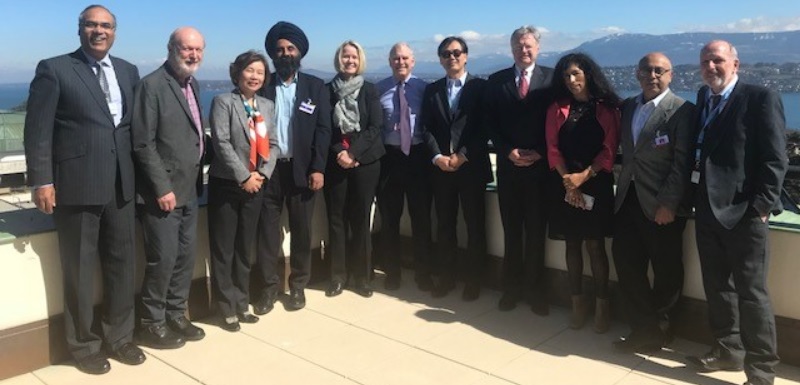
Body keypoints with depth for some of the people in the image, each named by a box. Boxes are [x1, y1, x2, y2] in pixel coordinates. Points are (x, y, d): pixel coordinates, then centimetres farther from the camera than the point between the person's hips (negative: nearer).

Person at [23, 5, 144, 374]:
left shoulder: (128, 71, 11)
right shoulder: (54, 69, -2)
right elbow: (38, 130, -6)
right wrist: (41, 181, -12)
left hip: (120, 185, 5)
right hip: (76, 186, -4)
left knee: (121, 264, 13)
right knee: (79, 269, 7)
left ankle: (119, 336, 30)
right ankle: (84, 345, 24)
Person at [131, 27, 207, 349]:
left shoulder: (193, 85, 12)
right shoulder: (152, 85, -13)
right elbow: (143, 143, -17)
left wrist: (198, 176, 11)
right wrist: (162, 187, -19)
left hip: (189, 190, 8)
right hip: (163, 191, -8)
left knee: (185, 257, 13)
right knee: (163, 259, -1)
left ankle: (176, 316, 27)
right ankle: (152, 324, 14)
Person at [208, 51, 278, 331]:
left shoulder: (267, 106, 12)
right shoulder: (223, 102, -6)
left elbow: (272, 144, 8)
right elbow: (221, 143, -15)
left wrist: (263, 174, -7)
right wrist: (244, 176, -17)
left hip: (255, 185, 5)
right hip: (226, 184, -5)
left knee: (245, 248, 13)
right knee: (223, 249, 3)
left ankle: (242, 303, 23)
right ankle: (227, 308, 13)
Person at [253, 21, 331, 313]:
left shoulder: (315, 86, 5)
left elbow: (323, 130, 0)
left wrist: (318, 168, -8)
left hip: (301, 169, 0)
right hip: (268, 168, 0)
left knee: (301, 229, 7)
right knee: (267, 229, 4)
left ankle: (298, 285, 20)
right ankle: (269, 286, 14)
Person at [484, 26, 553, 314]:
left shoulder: (551, 78, 1)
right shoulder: (496, 81, 7)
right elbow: (490, 123, 4)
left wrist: (539, 153, -12)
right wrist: (508, 151, -9)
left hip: (539, 166, -2)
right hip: (508, 166, 2)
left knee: (536, 231, 6)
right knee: (511, 231, 8)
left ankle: (535, 291, 17)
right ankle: (511, 289, 18)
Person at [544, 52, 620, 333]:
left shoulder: (606, 108, 2)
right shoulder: (557, 109, 7)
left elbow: (609, 150, -4)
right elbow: (553, 148, 1)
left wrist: (584, 176, -15)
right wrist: (568, 181, -11)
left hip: (597, 184, -2)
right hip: (565, 184, 2)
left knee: (595, 246, -2)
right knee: (572, 244, 7)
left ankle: (602, 305, 8)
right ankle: (577, 303, 15)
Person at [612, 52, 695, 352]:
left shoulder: (682, 110, -7)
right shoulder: (627, 106, 12)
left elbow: (683, 162, -12)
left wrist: (668, 203, -16)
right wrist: (621, 188, 5)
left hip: (661, 206, -5)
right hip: (627, 200, 5)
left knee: (666, 271, 7)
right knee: (627, 265, 7)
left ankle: (654, 328, 28)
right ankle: (645, 328, 22)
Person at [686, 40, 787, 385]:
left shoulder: (761, 98, -6)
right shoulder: (703, 98, 14)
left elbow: (775, 159, -11)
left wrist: (761, 206, -16)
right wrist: (695, 197, 5)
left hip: (744, 212, -6)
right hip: (707, 209, 7)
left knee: (751, 292, 0)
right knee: (716, 286, 15)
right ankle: (728, 350, 31)